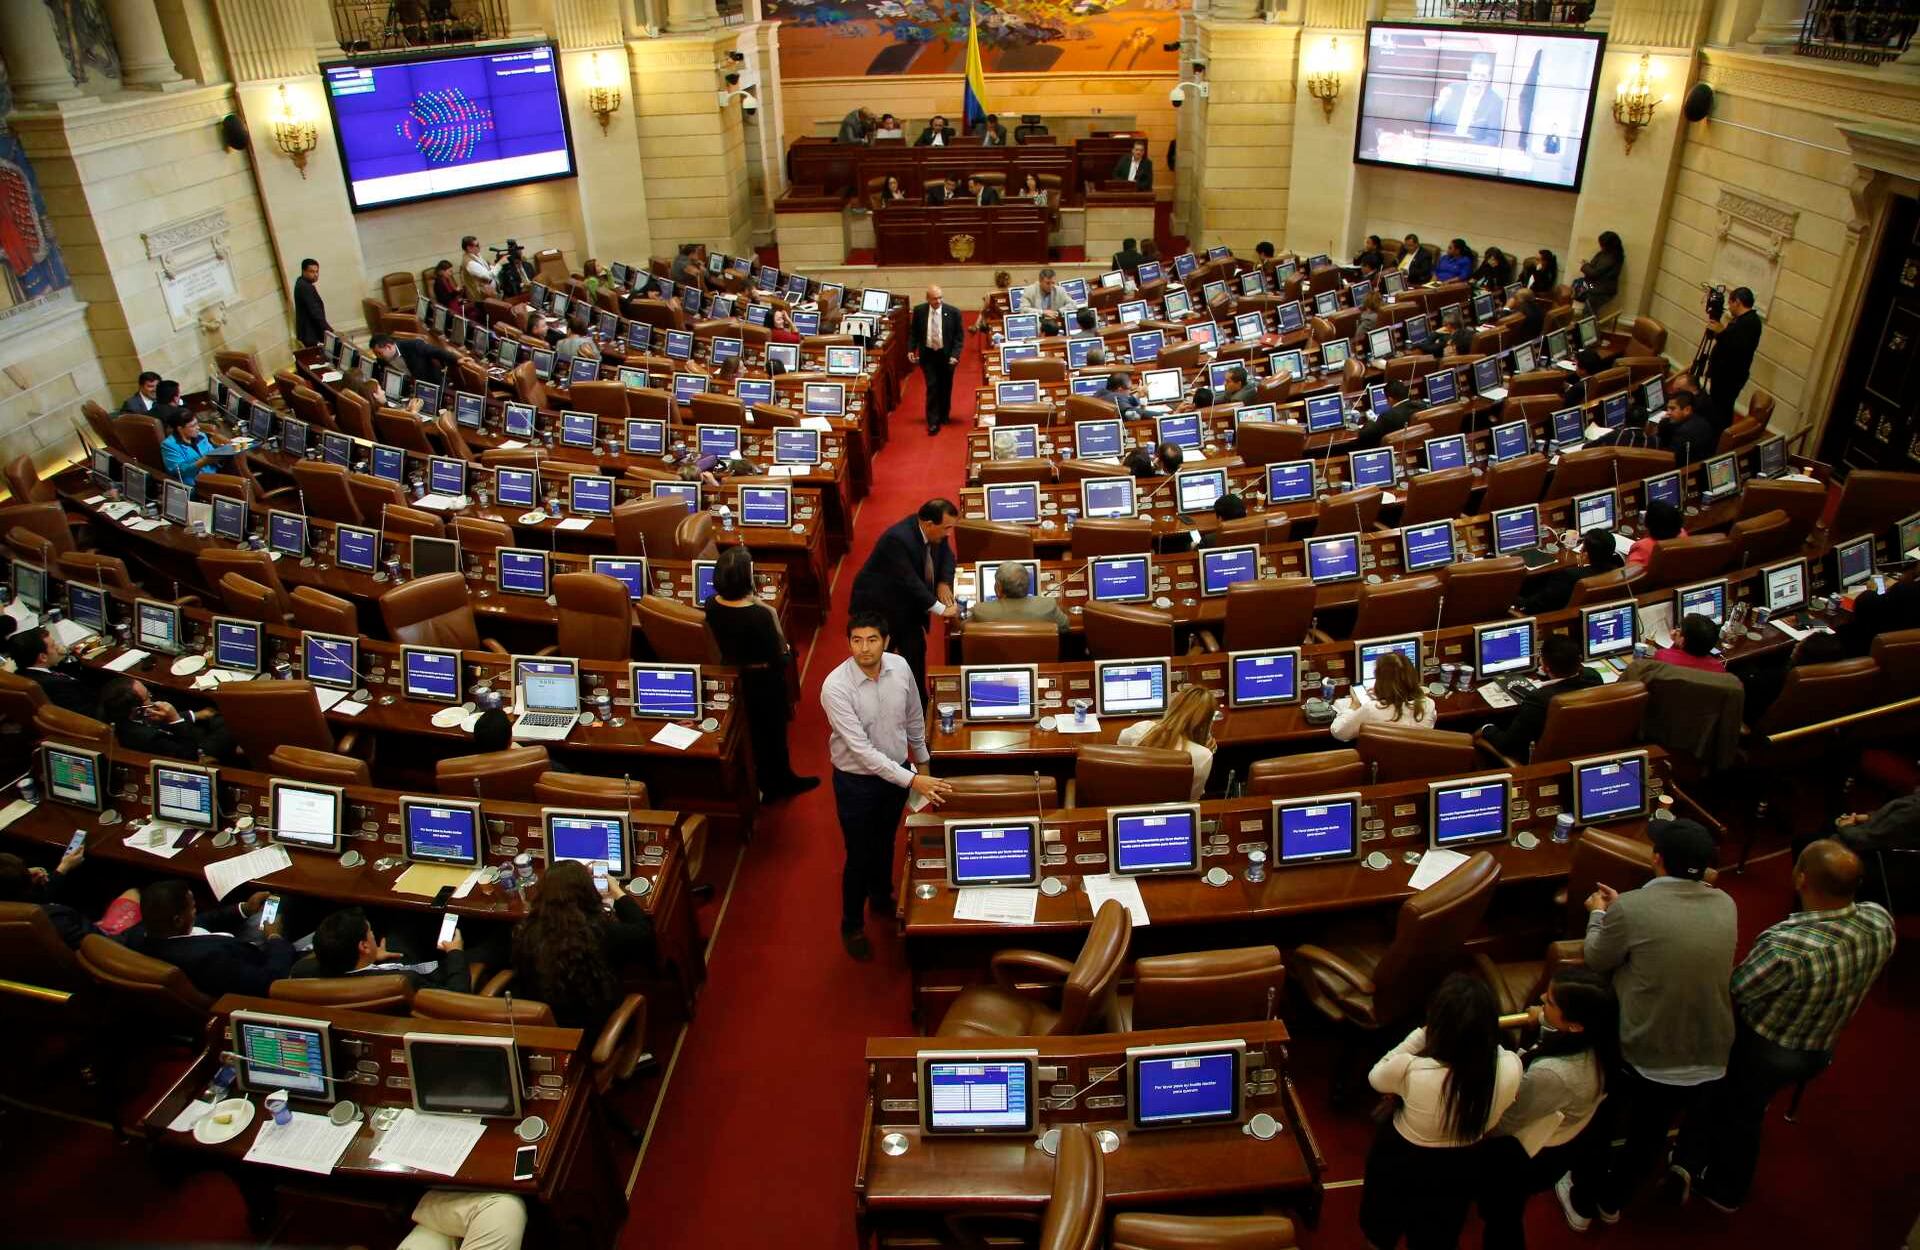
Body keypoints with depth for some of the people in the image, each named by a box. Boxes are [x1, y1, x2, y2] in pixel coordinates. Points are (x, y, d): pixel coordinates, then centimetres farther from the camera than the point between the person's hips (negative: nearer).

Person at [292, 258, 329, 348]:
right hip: (312, 335, -11)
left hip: (308, 333, 11)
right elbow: (315, 312, -22)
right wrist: (329, 330, -21)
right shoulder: (306, 287, -17)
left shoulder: (302, 284, 15)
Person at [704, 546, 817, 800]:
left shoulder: (711, 606, -15)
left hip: (732, 677, 6)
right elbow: (777, 661, -23)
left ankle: (764, 783, 46)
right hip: (764, 681, -6)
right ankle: (780, 783, 40)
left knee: (748, 731, 26)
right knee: (773, 732, 19)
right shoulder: (761, 615, -33)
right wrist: (788, 652, -1)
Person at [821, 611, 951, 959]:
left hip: (897, 771, 5)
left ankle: (882, 899, 53)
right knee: (860, 856, 10)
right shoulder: (835, 687, -29)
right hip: (857, 781, -4)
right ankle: (852, 926, 34)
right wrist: (913, 781, -35)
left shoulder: (900, 667, -14)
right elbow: (861, 749, -31)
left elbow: (914, 718, 4)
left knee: (885, 843, 26)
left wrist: (922, 760, 15)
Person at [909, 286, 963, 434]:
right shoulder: (919, 311, -6)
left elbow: (959, 336, -7)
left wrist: (955, 354, -16)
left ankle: (943, 416, 34)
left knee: (945, 387, 14)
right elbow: (914, 332, 6)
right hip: (927, 354, 0)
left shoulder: (953, 312, -11)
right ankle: (933, 422, -2)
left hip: (946, 355, 0)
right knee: (932, 387, -5)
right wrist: (911, 349, -5)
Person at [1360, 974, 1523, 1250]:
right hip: (1461, 1168, 3)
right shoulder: (1510, 1068, -33)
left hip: (1402, 1163, -3)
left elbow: (1375, 1077, -16)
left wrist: (1421, 1034, -18)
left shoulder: (1410, 1070, -42)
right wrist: (1478, 1034, -9)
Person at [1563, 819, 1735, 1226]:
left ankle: (1582, 1204, 41)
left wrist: (1598, 913, 11)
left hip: (1643, 1055, -4)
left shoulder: (1632, 907, -23)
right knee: (1650, 1134, 27)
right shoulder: (1725, 905, -7)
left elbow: (1597, 961, -7)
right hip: (1708, 1059, 5)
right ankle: (1612, 1201, 47)